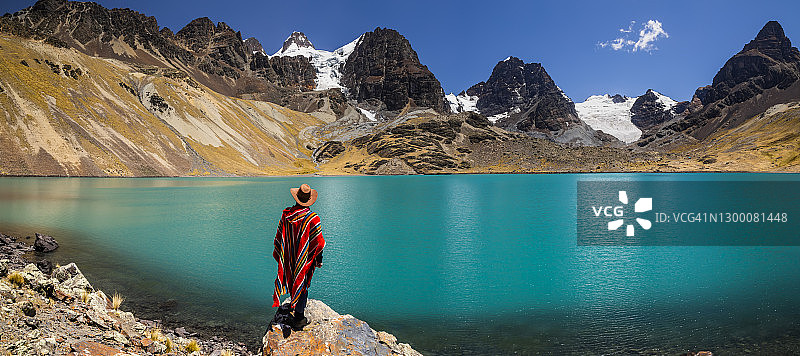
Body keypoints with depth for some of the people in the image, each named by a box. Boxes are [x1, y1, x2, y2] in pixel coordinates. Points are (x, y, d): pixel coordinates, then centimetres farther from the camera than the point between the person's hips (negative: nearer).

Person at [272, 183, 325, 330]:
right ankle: (299, 319, 16)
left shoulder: (286, 214, -8)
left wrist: (279, 256, 15)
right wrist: (319, 260, -1)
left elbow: (279, 237, 1)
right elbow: (318, 242, -15)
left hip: (289, 258, 4)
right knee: (302, 285, 6)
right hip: (305, 259, -4)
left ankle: (295, 305, 43)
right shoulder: (313, 218, -20)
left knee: (293, 280, 23)